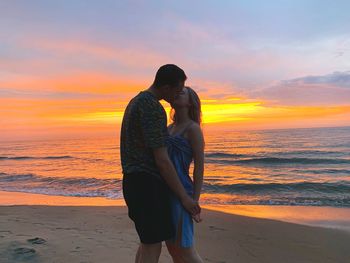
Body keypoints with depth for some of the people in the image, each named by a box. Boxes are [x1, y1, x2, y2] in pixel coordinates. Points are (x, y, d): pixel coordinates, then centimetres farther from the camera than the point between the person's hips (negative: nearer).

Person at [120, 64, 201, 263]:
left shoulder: (137, 102, 14)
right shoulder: (153, 109, -19)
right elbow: (161, 160, -20)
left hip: (135, 181, 10)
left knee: (148, 241, 20)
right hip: (147, 184, -10)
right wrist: (184, 197, -12)